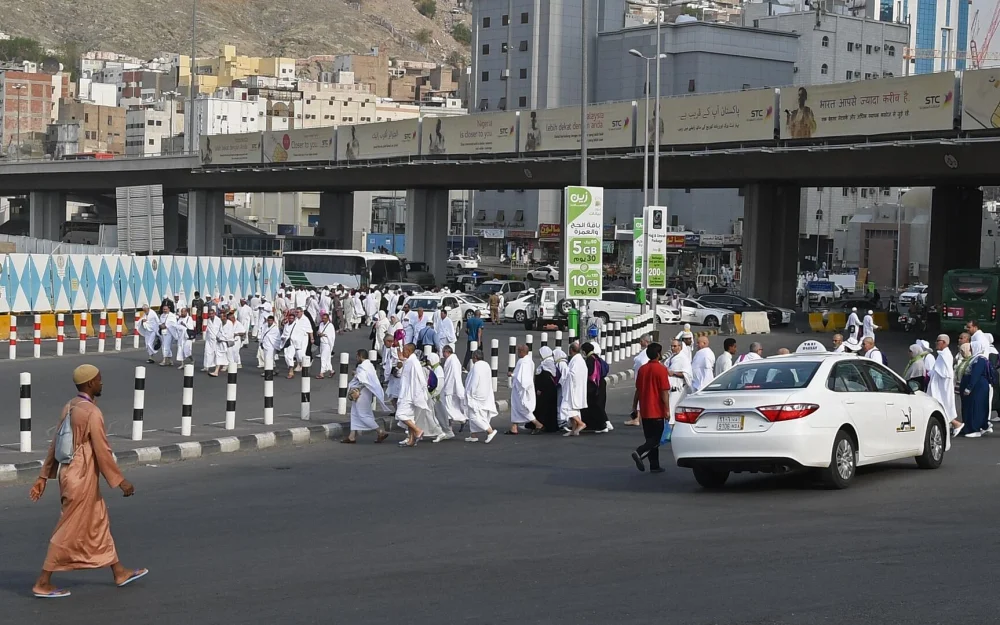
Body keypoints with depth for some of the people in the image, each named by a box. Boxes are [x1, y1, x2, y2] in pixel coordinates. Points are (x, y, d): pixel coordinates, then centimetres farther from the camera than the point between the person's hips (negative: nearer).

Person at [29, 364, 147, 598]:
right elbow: (103, 452, -20)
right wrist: (121, 481, -11)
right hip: (81, 478, -9)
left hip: (68, 474, 10)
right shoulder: (92, 413, -21)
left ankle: (119, 572, 29)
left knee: (99, 522, 18)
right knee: (70, 531, 0)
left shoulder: (69, 407, 6)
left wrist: (43, 477, 15)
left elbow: (54, 444, 11)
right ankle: (43, 583, 7)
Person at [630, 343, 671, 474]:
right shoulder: (661, 369, -12)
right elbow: (664, 391, -14)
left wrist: (635, 407, 19)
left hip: (644, 411, 6)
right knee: (655, 439, -2)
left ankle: (654, 465, 12)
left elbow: (638, 390, 13)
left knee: (650, 438, 11)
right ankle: (639, 452, -24)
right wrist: (667, 409, -12)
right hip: (657, 411, -6)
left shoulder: (642, 369, 7)